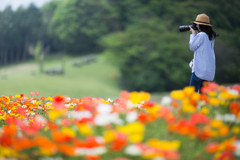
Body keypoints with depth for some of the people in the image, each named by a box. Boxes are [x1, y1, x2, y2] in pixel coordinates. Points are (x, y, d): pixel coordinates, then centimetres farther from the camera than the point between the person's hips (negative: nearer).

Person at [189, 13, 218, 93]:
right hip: (209, 70, 9)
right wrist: (196, 34, 16)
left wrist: (193, 34, 3)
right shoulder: (211, 36, 12)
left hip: (200, 69, -9)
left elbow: (192, 47, -6)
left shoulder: (201, 35, -14)